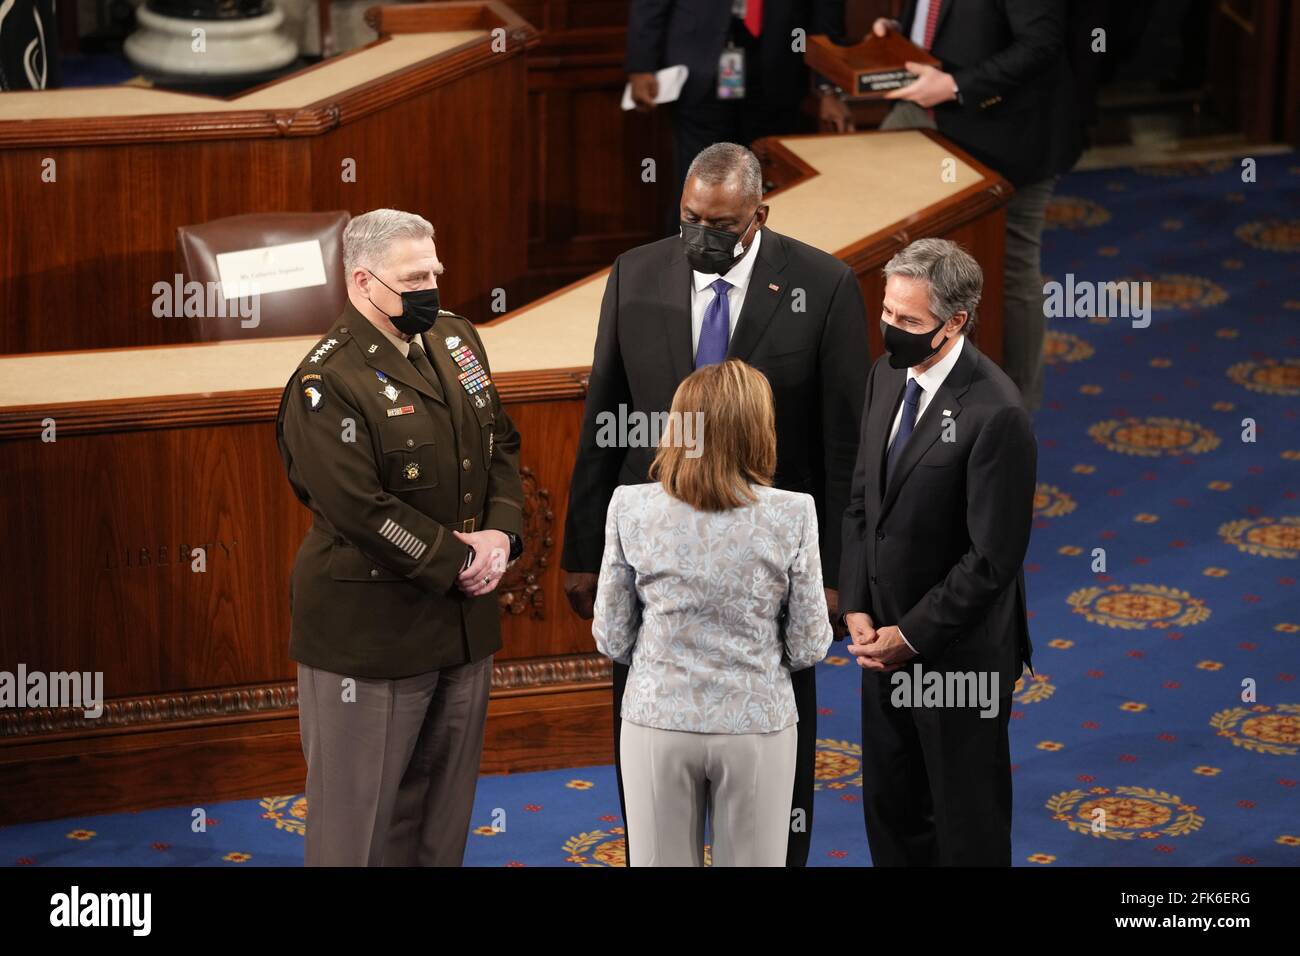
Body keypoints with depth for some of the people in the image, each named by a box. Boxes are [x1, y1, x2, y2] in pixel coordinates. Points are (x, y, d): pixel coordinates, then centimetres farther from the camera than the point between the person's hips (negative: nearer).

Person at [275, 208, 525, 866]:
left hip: (464, 619, 8)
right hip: (370, 632, -7)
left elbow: (500, 443, 13)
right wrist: (461, 560, -18)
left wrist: (501, 533, -5)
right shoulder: (326, 384, -18)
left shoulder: (455, 339, 7)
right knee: (358, 811, 2)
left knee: (443, 808, 17)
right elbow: (360, 510, -23)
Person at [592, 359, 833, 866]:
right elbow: (808, 648, -5)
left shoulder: (630, 508, -8)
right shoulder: (792, 515, -12)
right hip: (757, 724, -1)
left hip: (659, 722, 1)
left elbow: (612, 639, -1)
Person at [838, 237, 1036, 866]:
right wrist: (857, 606, 0)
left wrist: (913, 636, -15)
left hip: (957, 653, -7)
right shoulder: (887, 375, 2)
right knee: (889, 811, 17)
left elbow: (994, 557, -20)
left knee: (968, 823, 8)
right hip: (887, 640, 7)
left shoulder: (995, 413, -23)